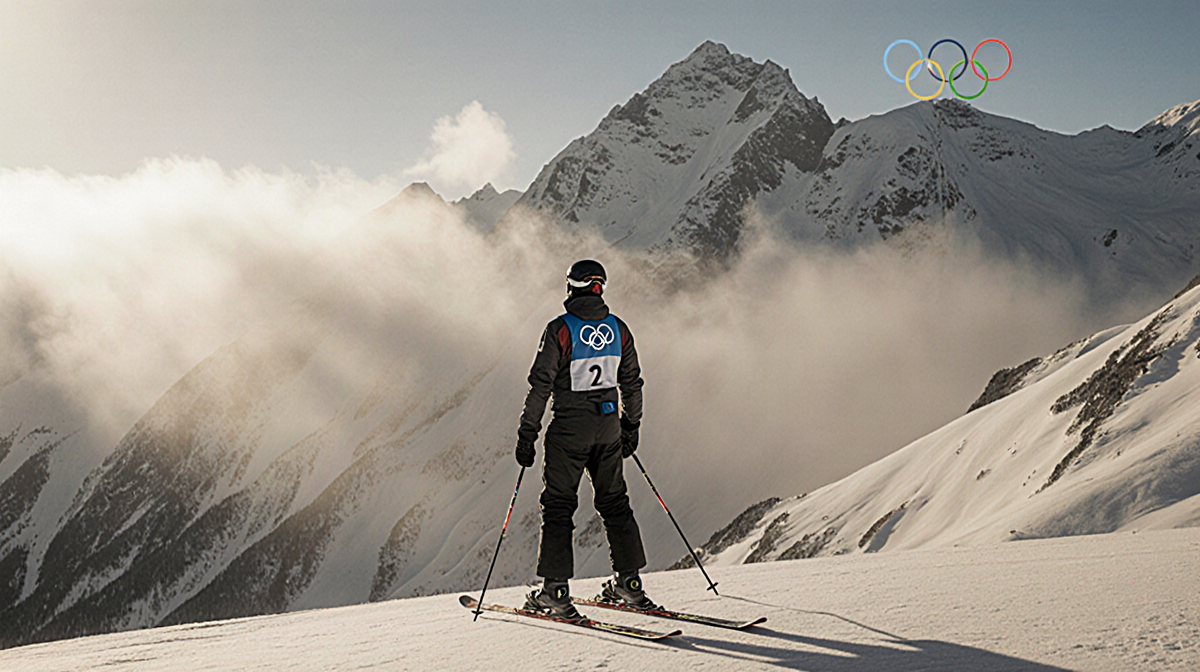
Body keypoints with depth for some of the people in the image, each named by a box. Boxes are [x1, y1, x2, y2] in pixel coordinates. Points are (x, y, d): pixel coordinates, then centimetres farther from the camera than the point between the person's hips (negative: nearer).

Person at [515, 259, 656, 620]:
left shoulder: (560, 329, -12)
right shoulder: (618, 328, 3)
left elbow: (541, 385, -12)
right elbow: (632, 383, 11)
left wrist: (527, 434, -6)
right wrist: (631, 426, 22)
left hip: (570, 428, -5)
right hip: (608, 426, 5)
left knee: (557, 505, 2)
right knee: (614, 502, 15)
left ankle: (555, 591, -1)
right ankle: (629, 583, 17)